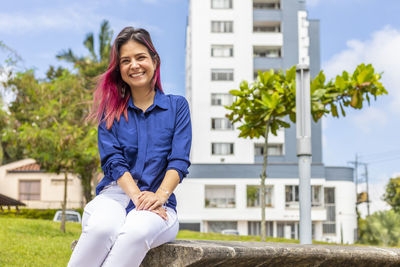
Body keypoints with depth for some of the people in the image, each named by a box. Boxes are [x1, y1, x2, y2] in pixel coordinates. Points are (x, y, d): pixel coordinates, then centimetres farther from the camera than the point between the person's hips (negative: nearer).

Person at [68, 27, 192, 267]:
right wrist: (137, 195, -17)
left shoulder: (177, 106, 12)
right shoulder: (111, 110, 14)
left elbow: (180, 161, 2)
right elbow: (112, 160, 1)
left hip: (159, 204, -1)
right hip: (115, 194, 1)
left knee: (137, 231, -37)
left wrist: (160, 195, -17)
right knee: (102, 228, -36)